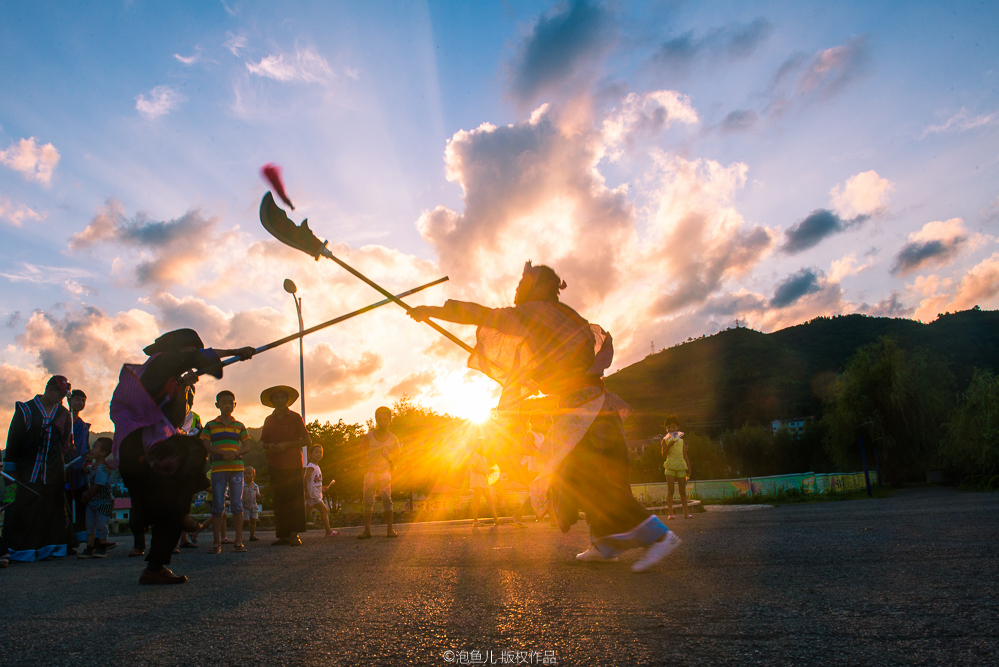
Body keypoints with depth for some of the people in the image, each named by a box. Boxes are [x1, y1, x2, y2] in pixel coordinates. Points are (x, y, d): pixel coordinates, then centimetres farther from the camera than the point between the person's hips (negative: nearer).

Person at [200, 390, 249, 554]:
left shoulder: (239, 426, 12)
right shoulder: (210, 425, 9)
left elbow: (246, 446, 8)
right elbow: (206, 446, -1)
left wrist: (236, 453, -13)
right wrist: (222, 453, -18)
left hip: (237, 468, 1)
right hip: (218, 468, -1)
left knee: (237, 505, -1)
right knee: (217, 506, -1)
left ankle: (239, 541, 3)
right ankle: (217, 542, 6)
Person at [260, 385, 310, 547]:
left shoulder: (295, 417, 3)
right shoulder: (269, 420, 14)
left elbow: (307, 440, -1)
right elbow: (263, 443, 19)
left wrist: (286, 444, -11)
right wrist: (269, 446, -5)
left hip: (293, 465, -3)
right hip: (276, 465, 3)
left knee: (295, 499, -7)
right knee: (279, 500, 1)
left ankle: (294, 534, -4)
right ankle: (283, 535, 4)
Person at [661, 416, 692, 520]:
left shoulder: (681, 441, 16)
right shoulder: (665, 440, 5)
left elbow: (685, 455, 17)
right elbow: (664, 455, -5)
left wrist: (688, 467, 9)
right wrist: (669, 446, -20)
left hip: (681, 467, 3)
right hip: (670, 467, -3)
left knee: (683, 491, 4)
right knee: (670, 491, -6)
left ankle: (685, 513, 7)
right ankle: (670, 513, -6)